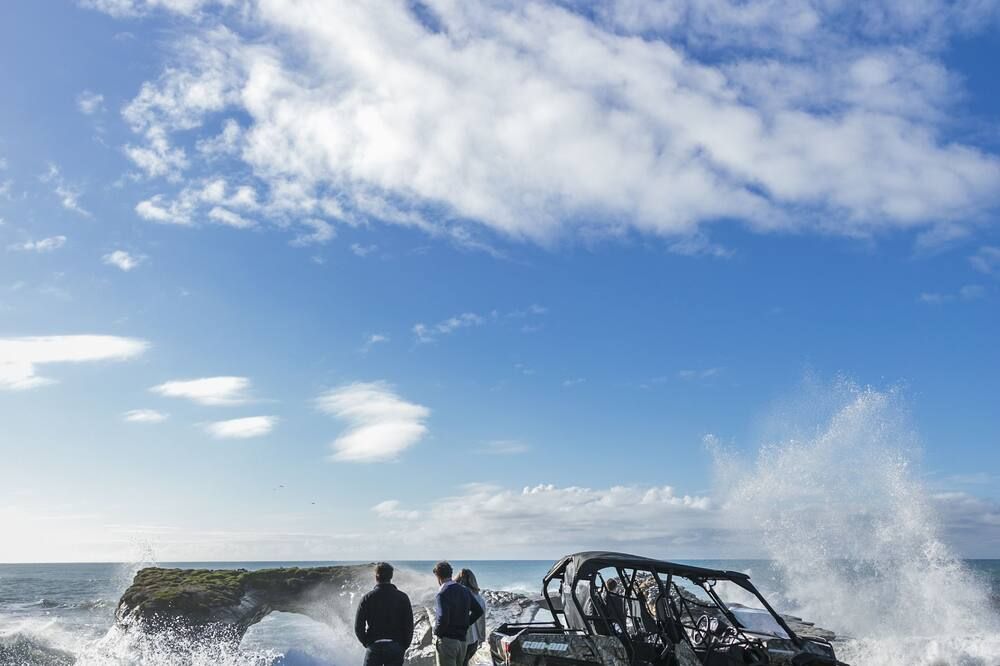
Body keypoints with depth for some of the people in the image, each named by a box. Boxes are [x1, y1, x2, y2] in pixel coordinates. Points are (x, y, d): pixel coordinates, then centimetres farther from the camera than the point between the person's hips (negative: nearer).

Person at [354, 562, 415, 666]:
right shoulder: (402, 598, -1)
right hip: (396, 648, 1)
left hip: (373, 647, 0)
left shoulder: (367, 598, -3)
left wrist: (367, 643, 10)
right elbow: (409, 627, -1)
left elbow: (358, 628, -3)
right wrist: (403, 647, 9)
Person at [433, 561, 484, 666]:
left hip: (446, 641, -7)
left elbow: (443, 619, -28)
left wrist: (436, 632, -10)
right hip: (462, 640, 7)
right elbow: (478, 611, 13)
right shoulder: (464, 590, 7)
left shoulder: (442, 594, -17)